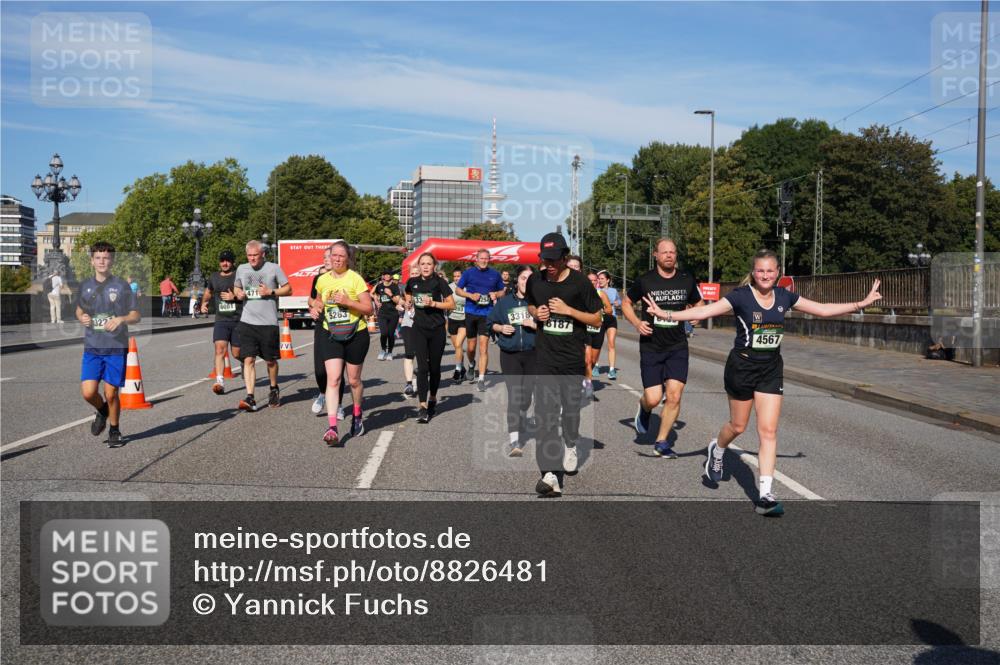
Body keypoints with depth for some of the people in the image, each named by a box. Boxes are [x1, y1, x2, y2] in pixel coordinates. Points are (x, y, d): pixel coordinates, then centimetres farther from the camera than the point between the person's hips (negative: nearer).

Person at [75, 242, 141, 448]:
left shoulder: (121, 286, -3)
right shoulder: (85, 285, 6)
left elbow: (136, 316, 1)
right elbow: (79, 310, 21)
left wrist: (120, 319, -19)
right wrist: (82, 318, -2)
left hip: (116, 348, -2)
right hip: (92, 347, 2)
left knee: (111, 394, 2)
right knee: (88, 392, -8)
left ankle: (114, 431, 25)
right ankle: (102, 411, 26)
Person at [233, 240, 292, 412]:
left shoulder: (274, 268, -1)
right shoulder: (241, 269, 10)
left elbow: (288, 289, 2)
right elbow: (236, 287, 24)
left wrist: (271, 291, -13)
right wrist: (238, 293, 1)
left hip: (268, 322, -2)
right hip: (247, 322, 2)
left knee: (270, 360, 10)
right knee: (248, 359, -8)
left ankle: (274, 390, 33)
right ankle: (250, 398, -11)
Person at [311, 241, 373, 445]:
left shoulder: (355, 279, -9)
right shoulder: (322, 280, 4)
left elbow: (368, 308, -11)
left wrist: (348, 302, -24)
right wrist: (316, 307, 5)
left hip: (356, 334, -2)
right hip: (331, 335, 2)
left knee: (353, 380, 11)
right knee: (333, 379, -12)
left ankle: (357, 415, 38)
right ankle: (332, 428, -18)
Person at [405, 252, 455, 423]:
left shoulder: (439, 282, -5)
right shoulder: (412, 282, 4)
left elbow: (452, 304, -5)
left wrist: (433, 303, -16)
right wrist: (411, 304, 9)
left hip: (437, 329, -1)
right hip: (419, 329, 1)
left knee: (434, 367, 10)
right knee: (422, 367, -10)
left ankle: (433, 399, 32)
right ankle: (422, 407, -13)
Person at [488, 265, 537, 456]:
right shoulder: (504, 301, 5)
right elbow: (491, 323, 14)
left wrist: (534, 325, -18)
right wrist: (501, 328, -5)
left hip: (532, 354, 1)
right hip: (509, 355, 0)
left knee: (526, 395, 13)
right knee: (514, 395, -12)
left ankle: (521, 422, 42)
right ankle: (514, 440, -17)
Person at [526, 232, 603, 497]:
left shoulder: (580, 282, -7)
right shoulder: (535, 281, 3)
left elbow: (596, 319, -3)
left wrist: (568, 310, -16)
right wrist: (536, 313, -2)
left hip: (572, 356, -1)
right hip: (544, 356, 2)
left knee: (571, 404, 11)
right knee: (545, 412, -8)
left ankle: (570, 445, 44)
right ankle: (550, 475, -11)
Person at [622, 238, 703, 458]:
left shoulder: (687, 280, 2)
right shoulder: (645, 281, -5)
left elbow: (698, 305, 18)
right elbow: (627, 303, 10)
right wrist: (637, 323, -7)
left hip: (677, 347, 2)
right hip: (651, 347, -2)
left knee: (674, 396, -9)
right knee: (653, 399, -7)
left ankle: (662, 442, 8)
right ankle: (643, 408, 32)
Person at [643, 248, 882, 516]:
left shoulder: (784, 296, 1)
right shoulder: (741, 296, -13)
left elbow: (822, 309, 9)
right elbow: (705, 311, -22)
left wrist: (862, 303, 9)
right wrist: (667, 315, -34)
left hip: (771, 369, 3)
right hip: (742, 366, -3)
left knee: (769, 431, -4)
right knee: (738, 426, 12)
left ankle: (766, 495, -3)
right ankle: (717, 450, 48)